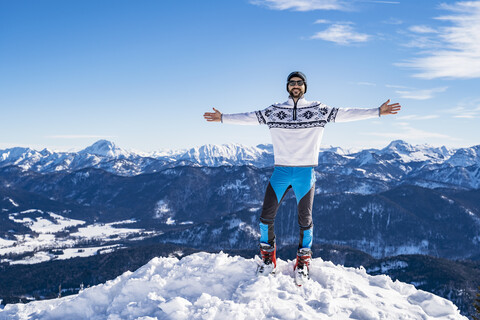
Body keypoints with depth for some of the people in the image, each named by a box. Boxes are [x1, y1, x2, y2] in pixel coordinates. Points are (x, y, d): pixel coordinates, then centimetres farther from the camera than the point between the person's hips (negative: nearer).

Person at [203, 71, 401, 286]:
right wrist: (223, 118, 5)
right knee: (266, 216, -1)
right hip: (281, 171, 1)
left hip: (305, 172, -1)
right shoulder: (274, 111, 8)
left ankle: (303, 262, 22)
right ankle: (268, 259, 18)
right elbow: (250, 118, 9)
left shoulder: (318, 110, 4)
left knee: (305, 219, 4)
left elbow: (344, 114, -1)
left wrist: (377, 112, -7)